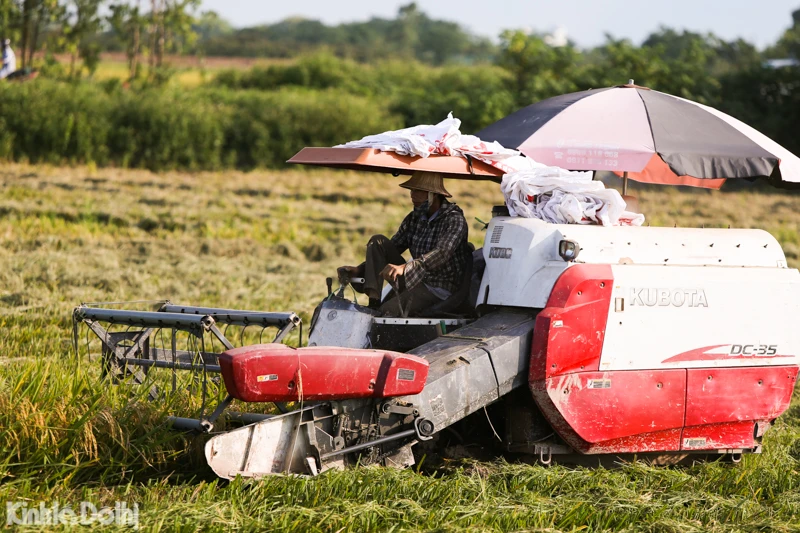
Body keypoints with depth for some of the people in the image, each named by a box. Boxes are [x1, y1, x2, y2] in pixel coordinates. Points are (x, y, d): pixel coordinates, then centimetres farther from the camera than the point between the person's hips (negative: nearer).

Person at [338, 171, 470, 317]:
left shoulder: (454, 219, -12)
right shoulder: (414, 219, 11)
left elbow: (442, 254, -30)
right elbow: (388, 251, 13)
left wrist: (404, 267, -44)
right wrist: (359, 270, -5)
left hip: (439, 292, -8)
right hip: (413, 282, 8)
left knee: (388, 310, -32)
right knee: (378, 242, -8)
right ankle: (373, 302, -23)